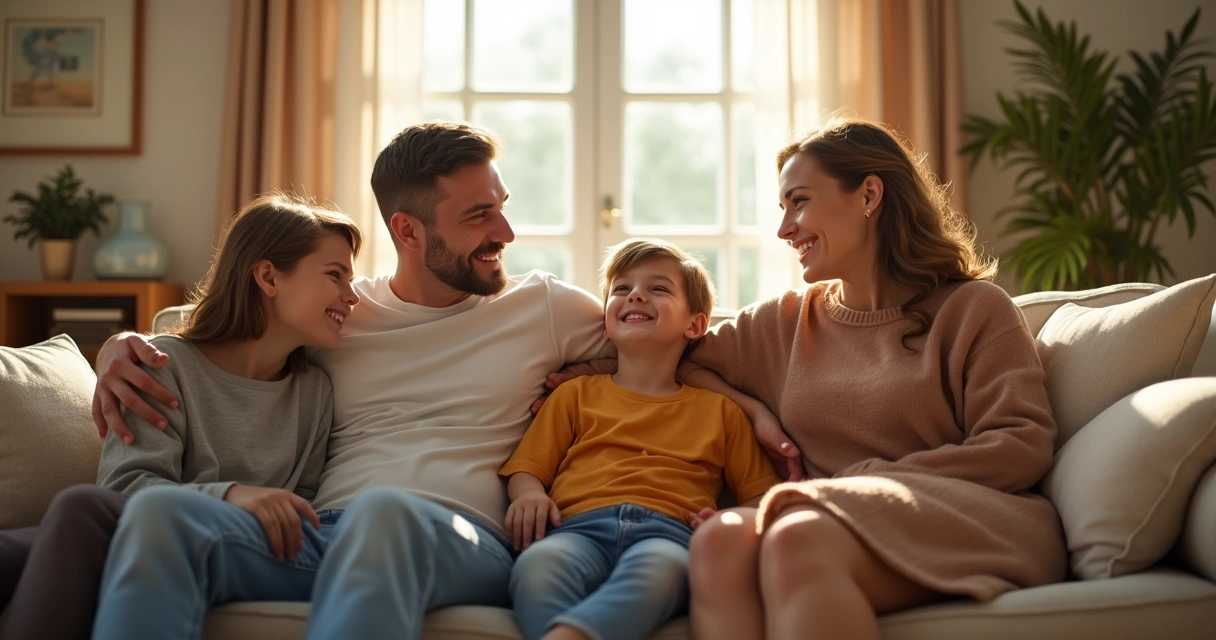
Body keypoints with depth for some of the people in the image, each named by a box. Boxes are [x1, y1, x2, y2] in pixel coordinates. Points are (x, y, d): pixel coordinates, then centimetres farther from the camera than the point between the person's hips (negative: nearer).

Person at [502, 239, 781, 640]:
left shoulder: (719, 410, 28)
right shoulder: (576, 394, 30)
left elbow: (762, 495, 22)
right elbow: (527, 468, 23)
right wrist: (530, 495, -2)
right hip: (581, 526, 1)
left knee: (658, 568, -41)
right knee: (536, 565, -38)